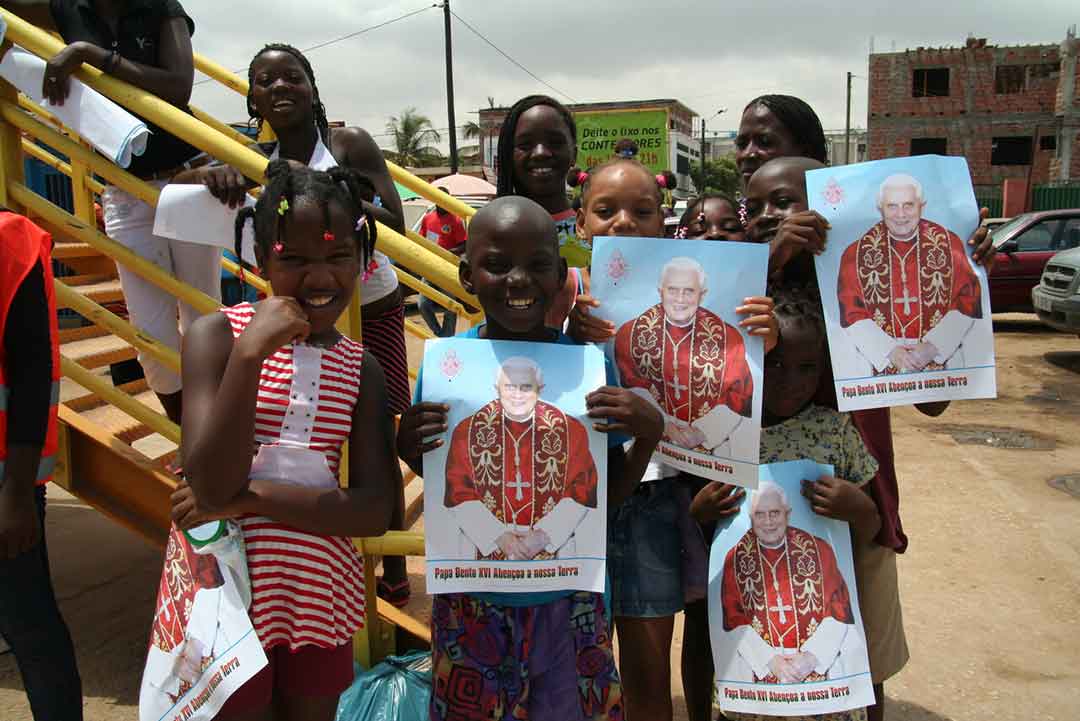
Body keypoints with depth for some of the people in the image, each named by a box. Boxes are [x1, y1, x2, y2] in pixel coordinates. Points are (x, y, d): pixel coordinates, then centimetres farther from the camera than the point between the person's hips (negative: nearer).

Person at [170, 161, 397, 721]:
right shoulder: (217, 334, -9)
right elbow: (211, 486, -18)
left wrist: (246, 497, -19)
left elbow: (375, 512, -8)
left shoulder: (361, 369, -1)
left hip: (320, 597, 3)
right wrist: (251, 353, -26)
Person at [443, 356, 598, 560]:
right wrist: (499, 536, -16)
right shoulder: (468, 431, -5)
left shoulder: (570, 430, -5)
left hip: (551, 547, 0)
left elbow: (581, 493, -6)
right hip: (485, 546, 0)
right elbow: (459, 494, -7)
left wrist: (543, 536, -15)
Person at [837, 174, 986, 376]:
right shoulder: (856, 253, 4)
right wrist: (889, 351, -10)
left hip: (942, 360, -1)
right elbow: (851, 314, 0)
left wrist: (933, 346, -9)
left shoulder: (949, 244, 5)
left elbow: (967, 304, 3)